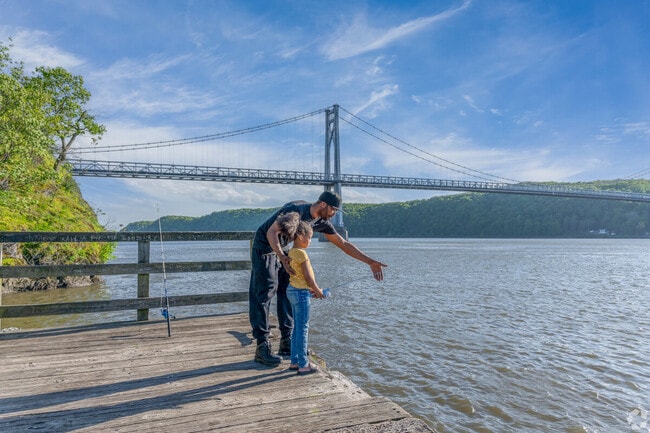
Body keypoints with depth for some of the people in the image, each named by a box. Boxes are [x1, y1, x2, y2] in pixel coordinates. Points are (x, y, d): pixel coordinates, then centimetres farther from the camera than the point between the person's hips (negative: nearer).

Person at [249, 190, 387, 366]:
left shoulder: (321, 222, -5)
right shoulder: (296, 210, -29)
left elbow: (343, 244, -2)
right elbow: (271, 232, -32)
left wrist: (370, 262, -6)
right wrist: (282, 258, -47)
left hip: (282, 249, 8)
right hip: (264, 247, -8)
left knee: (287, 291, 4)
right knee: (264, 293, -10)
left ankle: (286, 343, 10)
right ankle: (262, 346, -6)